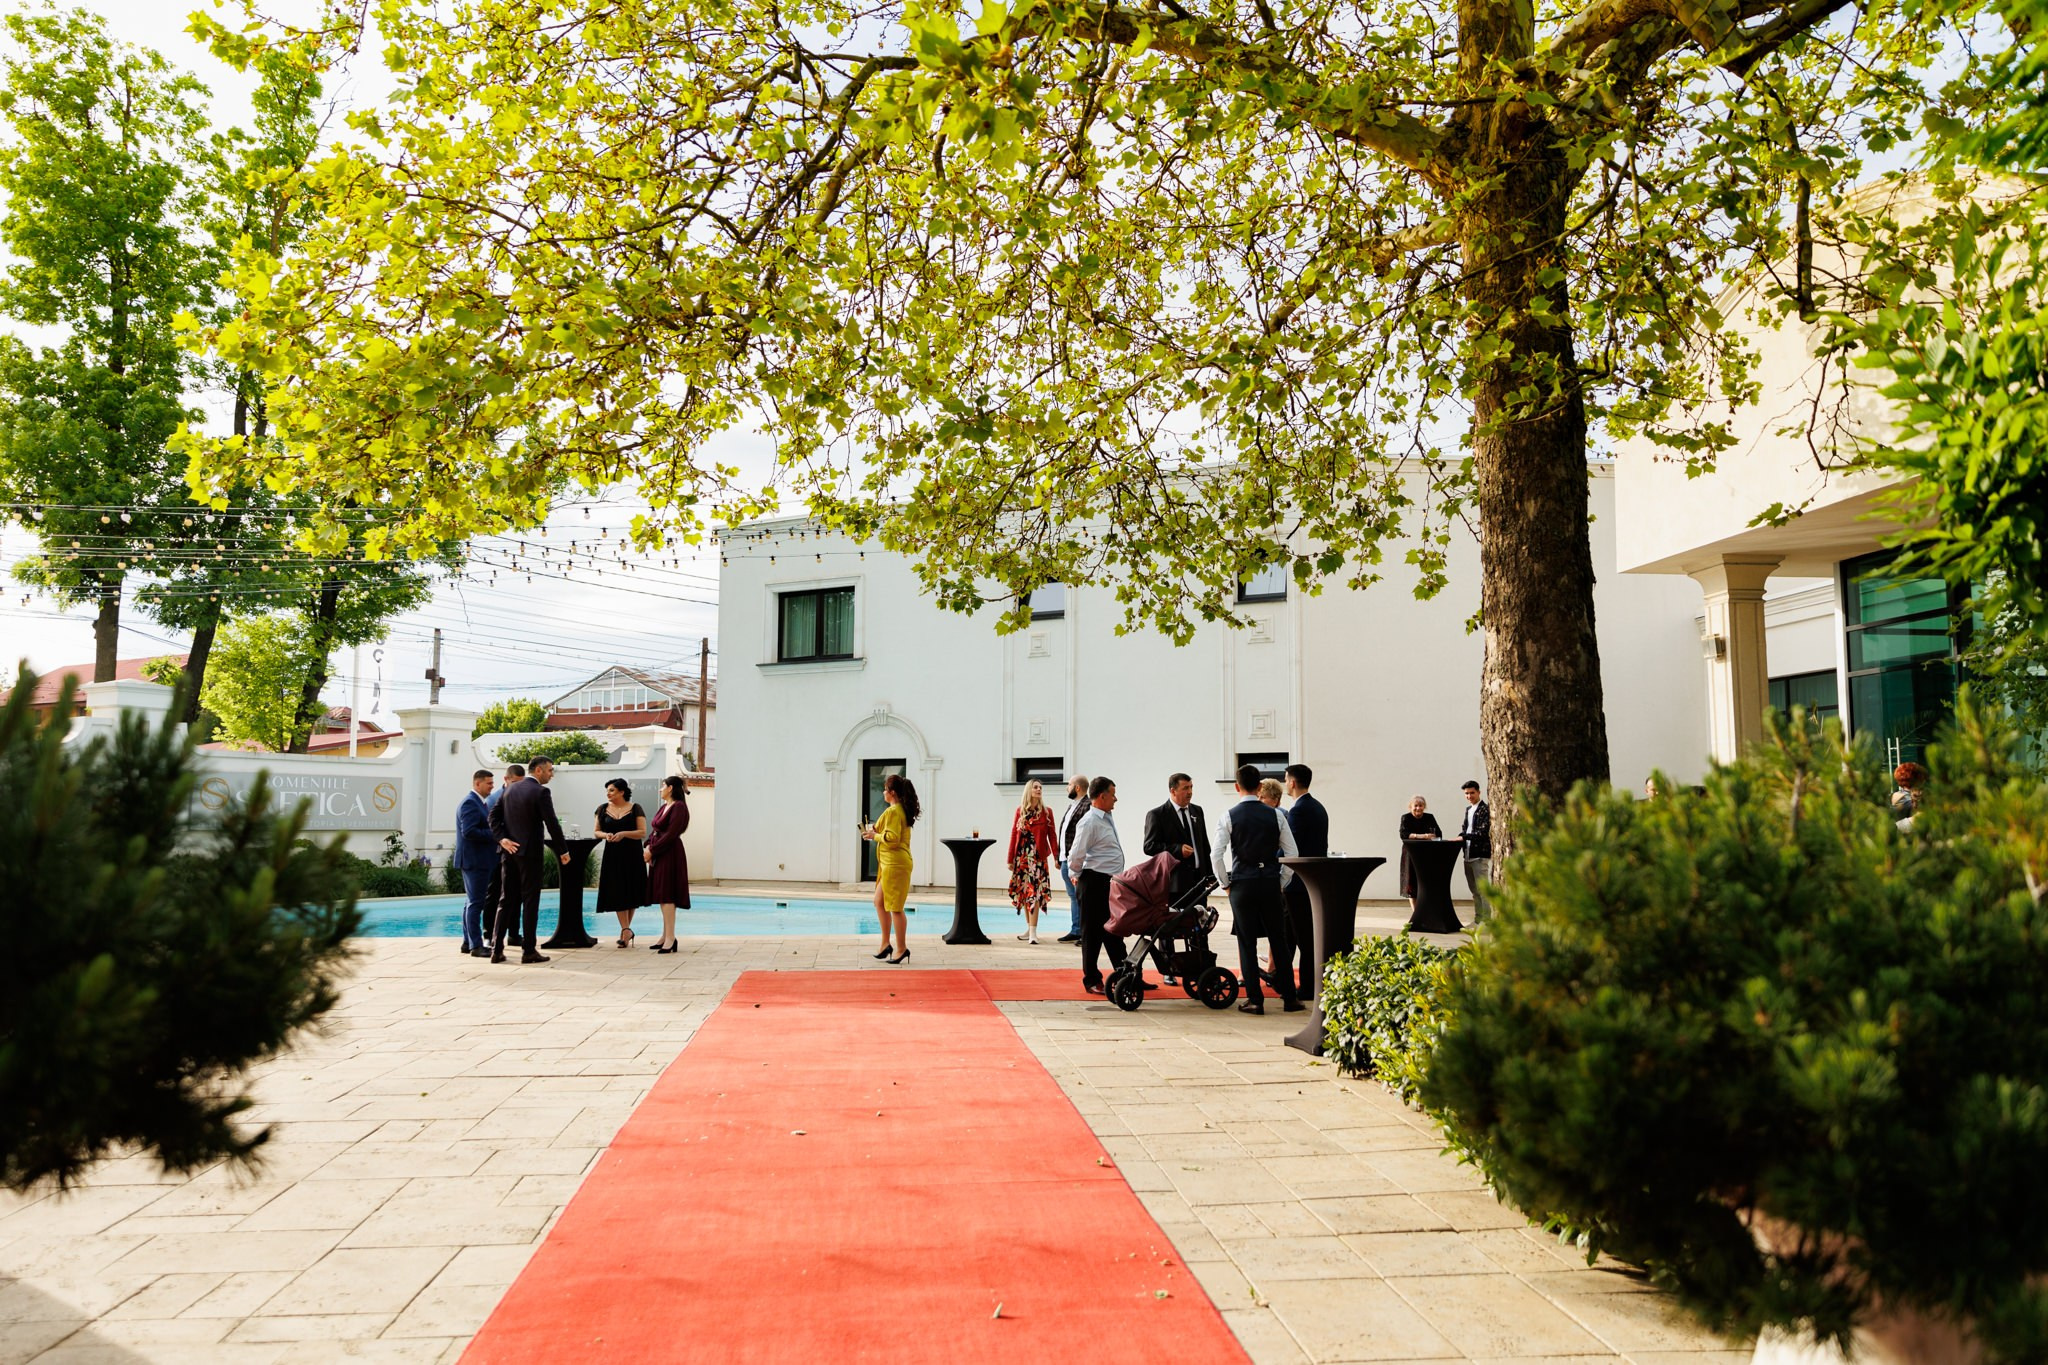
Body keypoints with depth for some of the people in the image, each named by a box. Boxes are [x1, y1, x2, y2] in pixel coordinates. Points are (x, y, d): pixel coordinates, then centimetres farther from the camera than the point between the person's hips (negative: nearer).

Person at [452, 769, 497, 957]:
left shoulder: (480, 802, 17)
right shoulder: (470, 803, -15)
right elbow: (468, 831, -24)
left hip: (480, 861, 11)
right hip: (475, 861, -11)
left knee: (472, 902, 14)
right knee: (475, 903, -7)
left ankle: (468, 942, 21)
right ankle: (476, 946, -5)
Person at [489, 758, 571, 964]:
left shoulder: (510, 789, 10)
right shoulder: (540, 792, -12)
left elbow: (494, 816, 6)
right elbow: (552, 823, -15)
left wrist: (502, 838, -1)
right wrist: (563, 850, -7)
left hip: (511, 850, 6)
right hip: (529, 852, -6)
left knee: (506, 900, 11)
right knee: (530, 900, 0)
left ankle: (497, 949, 10)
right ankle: (528, 950, 2)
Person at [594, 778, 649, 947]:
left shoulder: (635, 808, -1)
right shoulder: (603, 809, 8)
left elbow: (643, 832, -5)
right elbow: (597, 831, 12)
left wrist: (624, 834, -19)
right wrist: (605, 835, -10)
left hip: (632, 855, -2)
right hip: (613, 855, 2)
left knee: (631, 893, 2)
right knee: (617, 893, -6)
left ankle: (625, 929, 14)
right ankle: (626, 930, -6)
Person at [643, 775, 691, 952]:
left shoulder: (679, 807, -13)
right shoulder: (663, 807, 15)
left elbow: (670, 835, -18)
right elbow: (654, 830, 14)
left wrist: (652, 851, -16)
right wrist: (647, 846, -3)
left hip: (670, 854, -9)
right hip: (658, 855, 9)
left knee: (667, 895, -10)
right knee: (662, 896, 11)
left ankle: (670, 938, -9)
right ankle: (666, 936, 17)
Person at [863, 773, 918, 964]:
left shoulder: (893, 811, -15)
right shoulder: (903, 810, 15)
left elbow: (892, 838, -21)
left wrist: (875, 835, -7)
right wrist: (876, 830, 10)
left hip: (895, 864, -11)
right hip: (891, 864, 11)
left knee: (895, 907, -5)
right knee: (879, 902, 17)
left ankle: (901, 949, 1)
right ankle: (886, 944, 21)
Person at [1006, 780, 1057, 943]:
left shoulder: (1046, 812, 1)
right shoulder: (1020, 811, 6)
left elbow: (1052, 835, 1)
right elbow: (1014, 834, 7)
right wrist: (1010, 859, 5)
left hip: (1038, 856, -3)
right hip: (1022, 856, 3)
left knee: (1034, 893, -9)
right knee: (1023, 892, 8)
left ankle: (1033, 932, -10)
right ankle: (1029, 928, 18)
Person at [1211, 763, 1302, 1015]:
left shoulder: (1229, 816, -5)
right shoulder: (1275, 815, 1)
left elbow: (1216, 855, -10)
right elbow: (1292, 853, 2)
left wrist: (1226, 883, 2)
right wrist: (1281, 881, 10)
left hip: (1242, 883, -2)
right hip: (1271, 882, 2)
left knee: (1247, 942, 4)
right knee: (1279, 940, 10)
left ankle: (1255, 1000, 5)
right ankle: (1289, 997, 14)